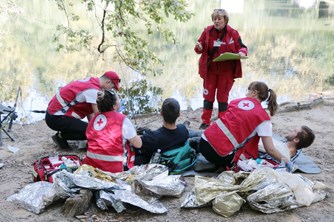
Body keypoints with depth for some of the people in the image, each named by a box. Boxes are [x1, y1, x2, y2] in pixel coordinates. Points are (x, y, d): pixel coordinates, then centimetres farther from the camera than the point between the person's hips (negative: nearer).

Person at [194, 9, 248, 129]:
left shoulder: (233, 33, -7)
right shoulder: (207, 31, -3)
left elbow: (242, 47, -1)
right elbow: (200, 48, 4)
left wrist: (242, 52, -23)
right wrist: (198, 47, -20)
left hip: (226, 71, -1)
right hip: (210, 70, 2)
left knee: (223, 97, 9)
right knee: (208, 96, 8)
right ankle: (205, 122, 19)